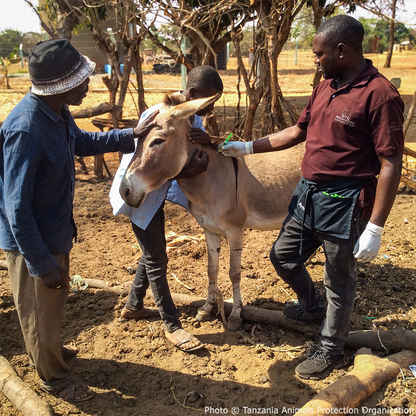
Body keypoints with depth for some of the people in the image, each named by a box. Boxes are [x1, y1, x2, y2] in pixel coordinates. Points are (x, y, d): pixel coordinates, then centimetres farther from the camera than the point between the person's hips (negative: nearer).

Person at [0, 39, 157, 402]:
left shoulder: (56, 111, -6)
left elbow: (83, 143, 17)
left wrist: (129, 136, 7)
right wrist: (42, 264, -22)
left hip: (57, 232, 8)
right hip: (32, 243, -8)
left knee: (56, 300, 29)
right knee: (40, 310, 16)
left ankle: (48, 349, 55)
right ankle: (53, 375, 40)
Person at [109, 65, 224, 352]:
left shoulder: (192, 116, -2)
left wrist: (207, 140, -26)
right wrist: (190, 171, -31)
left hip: (156, 193, 9)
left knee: (153, 253, 19)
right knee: (157, 261, -1)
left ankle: (133, 306, 39)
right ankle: (173, 326, 13)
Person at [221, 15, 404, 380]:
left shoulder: (379, 94, -18)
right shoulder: (325, 87, 8)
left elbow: (391, 166, -18)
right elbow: (297, 132, 18)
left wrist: (374, 229, -20)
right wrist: (248, 148, 14)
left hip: (343, 203, -8)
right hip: (308, 194, 9)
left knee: (339, 280, 9)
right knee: (283, 256, 21)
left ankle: (330, 349, 32)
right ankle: (314, 307, 48)